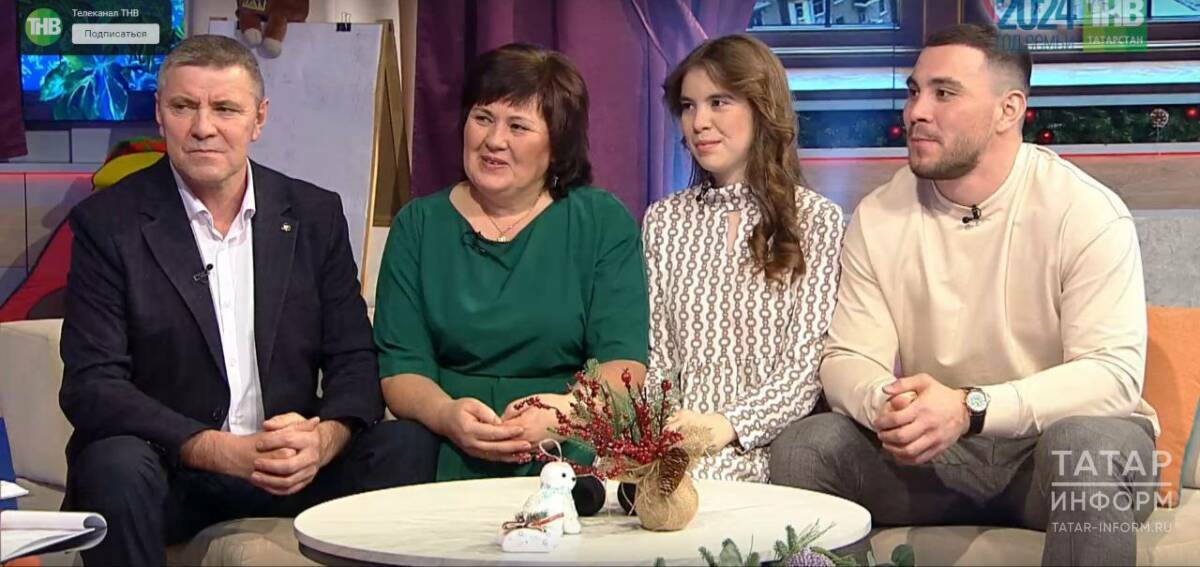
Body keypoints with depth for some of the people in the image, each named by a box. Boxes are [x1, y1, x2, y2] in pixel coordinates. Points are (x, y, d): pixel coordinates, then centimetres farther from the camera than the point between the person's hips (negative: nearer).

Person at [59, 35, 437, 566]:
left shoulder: (316, 214, 6)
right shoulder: (107, 223, -4)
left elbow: (354, 359, 5)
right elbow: (91, 385, -10)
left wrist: (325, 437, -19)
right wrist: (219, 450, -24)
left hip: (292, 462, 3)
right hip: (171, 470, -2)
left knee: (408, 444, -21)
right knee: (118, 466, -34)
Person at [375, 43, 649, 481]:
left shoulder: (605, 222, 7)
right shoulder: (418, 226, 11)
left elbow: (625, 363, -2)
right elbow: (400, 367, 3)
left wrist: (564, 410, -22)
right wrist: (445, 414, -19)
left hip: (572, 465, -2)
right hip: (447, 466, 3)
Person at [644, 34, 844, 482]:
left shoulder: (817, 220, 3)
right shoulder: (663, 220, 15)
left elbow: (807, 367, -4)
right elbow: (656, 356, 13)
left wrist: (727, 425, -20)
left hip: (762, 443, -4)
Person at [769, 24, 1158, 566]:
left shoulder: (1088, 213, -12)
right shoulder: (877, 218, 1)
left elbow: (1114, 373, -20)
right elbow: (849, 358, 0)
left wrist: (970, 408, -34)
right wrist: (884, 404, -27)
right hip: (928, 451, 3)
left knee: (1087, 443, -37)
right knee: (802, 447, -21)